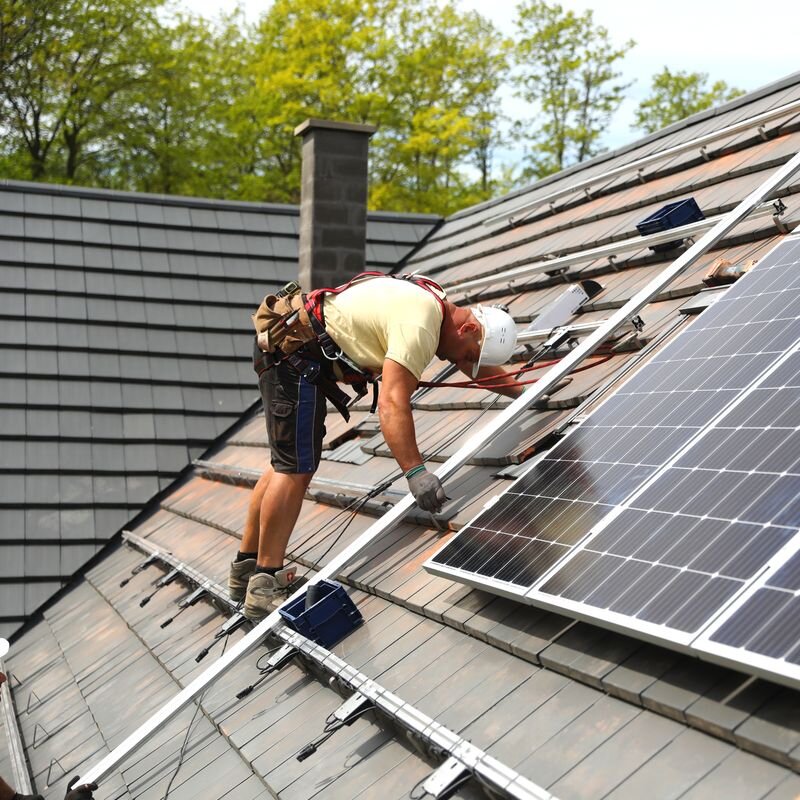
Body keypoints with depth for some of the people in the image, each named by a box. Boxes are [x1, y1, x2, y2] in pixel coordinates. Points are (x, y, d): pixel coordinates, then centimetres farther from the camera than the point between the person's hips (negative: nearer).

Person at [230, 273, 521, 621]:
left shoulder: (439, 306, 10)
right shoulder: (420, 325, -22)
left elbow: (478, 364, 27)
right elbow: (392, 403, -32)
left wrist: (525, 392, 25)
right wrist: (415, 472, -37)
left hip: (283, 345, 11)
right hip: (295, 354, -11)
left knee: (289, 463, 15)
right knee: (296, 467, -9)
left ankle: (246, 567, 22)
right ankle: (265, 587, -6)